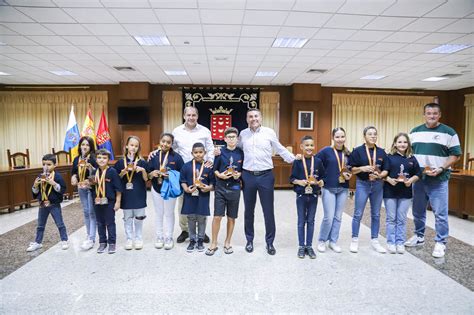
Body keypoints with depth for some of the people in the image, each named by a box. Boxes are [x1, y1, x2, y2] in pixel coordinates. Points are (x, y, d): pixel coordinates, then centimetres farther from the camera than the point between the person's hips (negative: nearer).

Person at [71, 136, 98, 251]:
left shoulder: (93, 158, -9)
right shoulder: (76, 159, 9)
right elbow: (74, 172, 18)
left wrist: (90, 168, -30)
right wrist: (74, 177, -3)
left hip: (91, 187, -6)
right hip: (81, 188, 6)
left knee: (92, 212, -6)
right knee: (86, 212, 13)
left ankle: (91, 239, -4)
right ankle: (90, 236, 24)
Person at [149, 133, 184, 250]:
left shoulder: (176, 157, -9)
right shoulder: (154, 156, -3)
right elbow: (148, 173, 1)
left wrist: (172, 175, -22)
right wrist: (152, 174, -20)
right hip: (156, 189, 2)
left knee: (169, 214, 12)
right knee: (158, 214, 14)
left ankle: (168, 238, 24)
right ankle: (159, 237, 28)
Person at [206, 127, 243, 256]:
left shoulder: (241, 153, 1)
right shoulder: (220, 152, -1)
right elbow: (214, 169, 4)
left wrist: (239, 174, -11)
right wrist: (219, 175, -14)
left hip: (234, 188, 1)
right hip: (220, 187, -1)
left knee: (231, 217, 10)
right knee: (217, 216, -2)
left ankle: (227, 242, 28)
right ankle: (214, 243, 16)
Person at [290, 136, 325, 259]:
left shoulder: (318, 161, -2)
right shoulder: (297, 161, -7)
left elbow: (322, 177, 6)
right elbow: (291, 178, -2)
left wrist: (321, 182, -14)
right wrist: (298, 181, -21)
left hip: (313, 195, 2)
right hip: (301, 195, -1)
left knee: (310, 221, 11)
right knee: (301, 222, 9)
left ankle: (309, 246, 24)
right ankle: (301, 246, 21)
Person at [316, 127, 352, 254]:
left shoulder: (348, 153, 7)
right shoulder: (326, 151, -7)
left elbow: (350, 169, 18)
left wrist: (349, 175, -1)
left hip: (343, 189, 5)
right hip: (329, 188, -4)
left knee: (338, 217, 10)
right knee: (329, 217, -4)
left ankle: (333, 241, 25)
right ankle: (322, 241, 17)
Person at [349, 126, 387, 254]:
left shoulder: (381, 152, 5)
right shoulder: (357, 151, -4)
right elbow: (351, 169, -5)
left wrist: (379, 175, -12)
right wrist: (362, 168, -21)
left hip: (378, 185, 3)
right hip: (362, 184, -3)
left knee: (376, 214, 11)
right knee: (358, 214, 1)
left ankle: (374, 241, 22)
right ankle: (354, 240, 13)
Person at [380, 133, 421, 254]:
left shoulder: (412, 159, 5)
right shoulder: (389, 157, -2)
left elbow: (417, 174, 6)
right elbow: (384, 173, -8)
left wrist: (411, 180, -11)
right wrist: (389, 179, -25)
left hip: (405, 193, 2)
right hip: (390, 192, -2)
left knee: (402, 219, 9)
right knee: (391, 218, 6)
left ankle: (400, 243, 19)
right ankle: (391, 243, 14)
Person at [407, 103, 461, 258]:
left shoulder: (449, 132, -3)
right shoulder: (415, 131, 9)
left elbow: (455, 155, -4)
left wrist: (441, 169, -17)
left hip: (438, 179, -4)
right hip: (418, 178, 4)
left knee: (440, 213, -1)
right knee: (418, 211, 13)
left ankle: (440, 243, 11)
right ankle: (419, 236, 29)